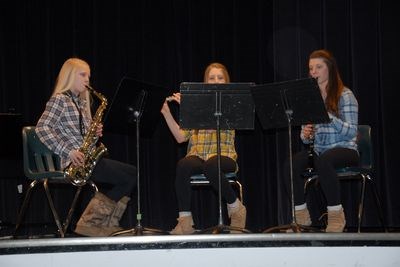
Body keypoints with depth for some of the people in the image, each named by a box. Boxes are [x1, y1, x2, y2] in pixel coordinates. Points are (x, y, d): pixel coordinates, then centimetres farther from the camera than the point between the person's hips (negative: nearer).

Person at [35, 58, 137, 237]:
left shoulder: (81, 101, 23)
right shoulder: (59, 99, -4)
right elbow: (42, 128, -16)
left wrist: (95, 132, 4)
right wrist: (68, 151, -21)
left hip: (87, 159, 9)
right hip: (74, 162, -9)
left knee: (132, 174, -5)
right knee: (128, 178, -17)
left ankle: (107, 223, -5)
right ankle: (89, 222, -10)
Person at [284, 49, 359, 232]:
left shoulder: (345, 95, -3)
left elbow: (351, 132, -13)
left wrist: (328, 116, -24)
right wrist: (305, 135, -9)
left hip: (345, 149, -4)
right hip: (318, 151, 5)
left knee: (323, 161, -39)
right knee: (291, 165, -27)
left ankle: (336, 215, -26)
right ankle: (301, 215, -15)